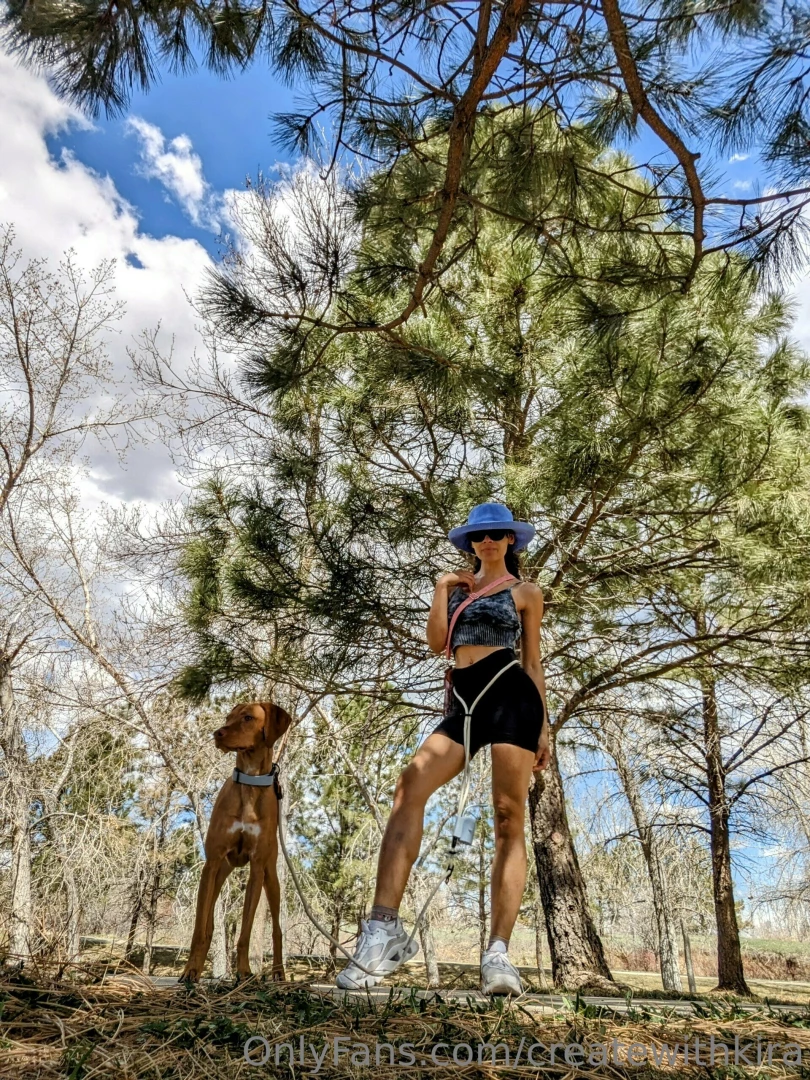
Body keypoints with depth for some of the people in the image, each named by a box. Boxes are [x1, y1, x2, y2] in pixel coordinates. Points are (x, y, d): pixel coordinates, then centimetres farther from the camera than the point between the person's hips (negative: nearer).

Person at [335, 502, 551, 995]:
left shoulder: (525, 592, 14)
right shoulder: (459, 585, 23)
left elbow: (534, 662, 12)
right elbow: (437, 642, 11)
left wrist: (544, 727, 5)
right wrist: (442, 588, 9)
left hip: (511, 695, -3)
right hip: (464, 702, 3)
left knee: (510, 821, -11)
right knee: (410, 786, -20)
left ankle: (499, 952, -12)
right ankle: (385, 927, -24)